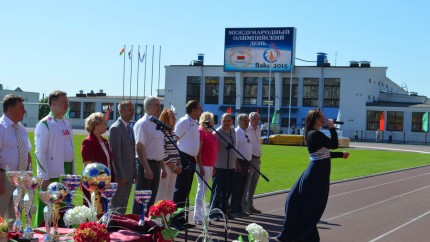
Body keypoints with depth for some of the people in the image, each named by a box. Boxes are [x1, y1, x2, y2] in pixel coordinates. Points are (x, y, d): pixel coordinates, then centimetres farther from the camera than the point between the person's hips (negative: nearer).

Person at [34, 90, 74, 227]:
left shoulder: (66, 123, 14)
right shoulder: (44, 125, -9)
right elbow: (40, 153, -12)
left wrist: (73, 173, 14)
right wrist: (45, 177, -15)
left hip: (67, 172, 7)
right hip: (52, 174, -7)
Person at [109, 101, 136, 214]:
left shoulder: (130, 128, 15)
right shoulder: (115, 128, -12)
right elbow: (116, 154, -16)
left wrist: (135, 173, 14)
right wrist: (121, 176, -18)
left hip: (129, 174, 8)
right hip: (120, 175, -8)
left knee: (124, 205, 12)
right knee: (116, 205, -1)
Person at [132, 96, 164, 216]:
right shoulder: (142, 123, -12)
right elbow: (139, 147, -18)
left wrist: (161, 166, 18)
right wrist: (147, 168, -22)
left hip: (156, 164, 8)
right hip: (146, 164, -8)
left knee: (151, 198, 13)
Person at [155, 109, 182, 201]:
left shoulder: (172, 133, 14)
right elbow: (163, 153, -17)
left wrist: (179, 165, 6)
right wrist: (173, 167, -13)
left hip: (173, 167, 8)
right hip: (165, 167, -8)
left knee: (170, 195, 10)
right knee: (161, 195, -6)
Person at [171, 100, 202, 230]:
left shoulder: (194, 123, 16)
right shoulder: (184, 121, -11)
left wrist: (194, 159, 16)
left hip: (191, 159, 9)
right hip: (183, 159, -9)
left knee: (186, 190, 11)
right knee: (180, 190, -8)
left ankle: (182, 219, 17)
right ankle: (175, 219, -5)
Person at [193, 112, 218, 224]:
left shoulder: (210, 132, 15)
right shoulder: (201, 131, -12)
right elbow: (198, 151, -17)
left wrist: (213, 166, 18)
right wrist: (201, 167, -20)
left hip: (210, 165, 9)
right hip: (203, 165, -9)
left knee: (204, 190, 14)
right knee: (202, 190, -7)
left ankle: (202, 215, 21)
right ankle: (198, 217, -4)